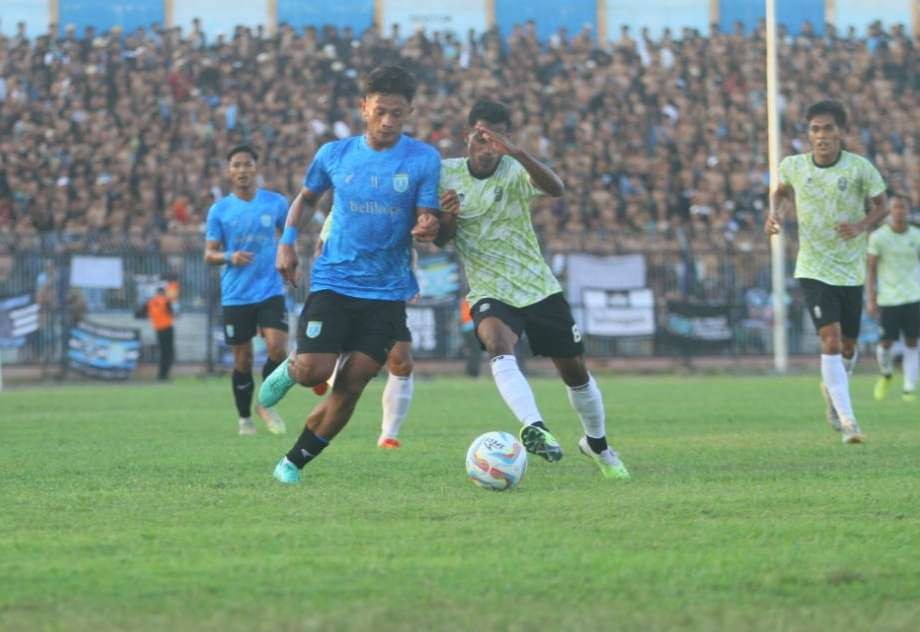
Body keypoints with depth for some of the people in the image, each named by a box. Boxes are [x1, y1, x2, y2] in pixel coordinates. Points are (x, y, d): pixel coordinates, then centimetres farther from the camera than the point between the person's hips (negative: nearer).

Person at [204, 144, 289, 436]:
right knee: (243, 360, 4)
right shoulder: (219, 210, 1)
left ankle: (266, 404, 7)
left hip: (270, 290, 0)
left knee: (277, 347, -17)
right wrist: (229, 257, -17)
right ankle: (245, 418, 21)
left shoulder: (276, 203, 2)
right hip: (235, 295, 0)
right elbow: (209, 254, 3)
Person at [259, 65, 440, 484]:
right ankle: (289, 369, 20)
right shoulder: (335, 154, 2)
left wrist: (428, 229, -30)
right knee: (314, 370, -17)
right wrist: (287, 242, 5)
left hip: (387, 291, 0)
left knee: (351, 385, -4)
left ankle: (295, 461, 12)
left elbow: (426, 221, -7)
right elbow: (305, 197, 19)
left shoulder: (424, 159, -4)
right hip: (333, 281, 0)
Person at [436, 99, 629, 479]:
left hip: (539, 287, 1)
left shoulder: (514, 172, -12)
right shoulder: (446, 174, -5)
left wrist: (516, 152, -49)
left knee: (575, 371, 10)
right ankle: (534, 428, -46)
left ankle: (597, 444, 35)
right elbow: (440, 241, 2)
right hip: (490, 291, -1)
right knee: (498, 344, -34)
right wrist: (448, 218, -22)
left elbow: (556, 188, -34)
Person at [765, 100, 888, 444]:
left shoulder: (860, 168, -12)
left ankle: (831, 390, 46)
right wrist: (775, 212, -4)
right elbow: (780, 189, 16)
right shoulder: (792, 166, -6)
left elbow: (881, 205, -1)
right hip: (813, 270, -1)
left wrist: (862, 225, -21)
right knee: (831, 339, -17)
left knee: (848, 345, 13)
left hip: (851, 270, 1)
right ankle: (846, 420, -17)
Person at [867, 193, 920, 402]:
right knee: (886, 343, -4)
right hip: (888, 298, -2)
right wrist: (871, 299, -4)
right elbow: (871, 269, 2)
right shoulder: (878, 237, -2)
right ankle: (886, 374, 26)